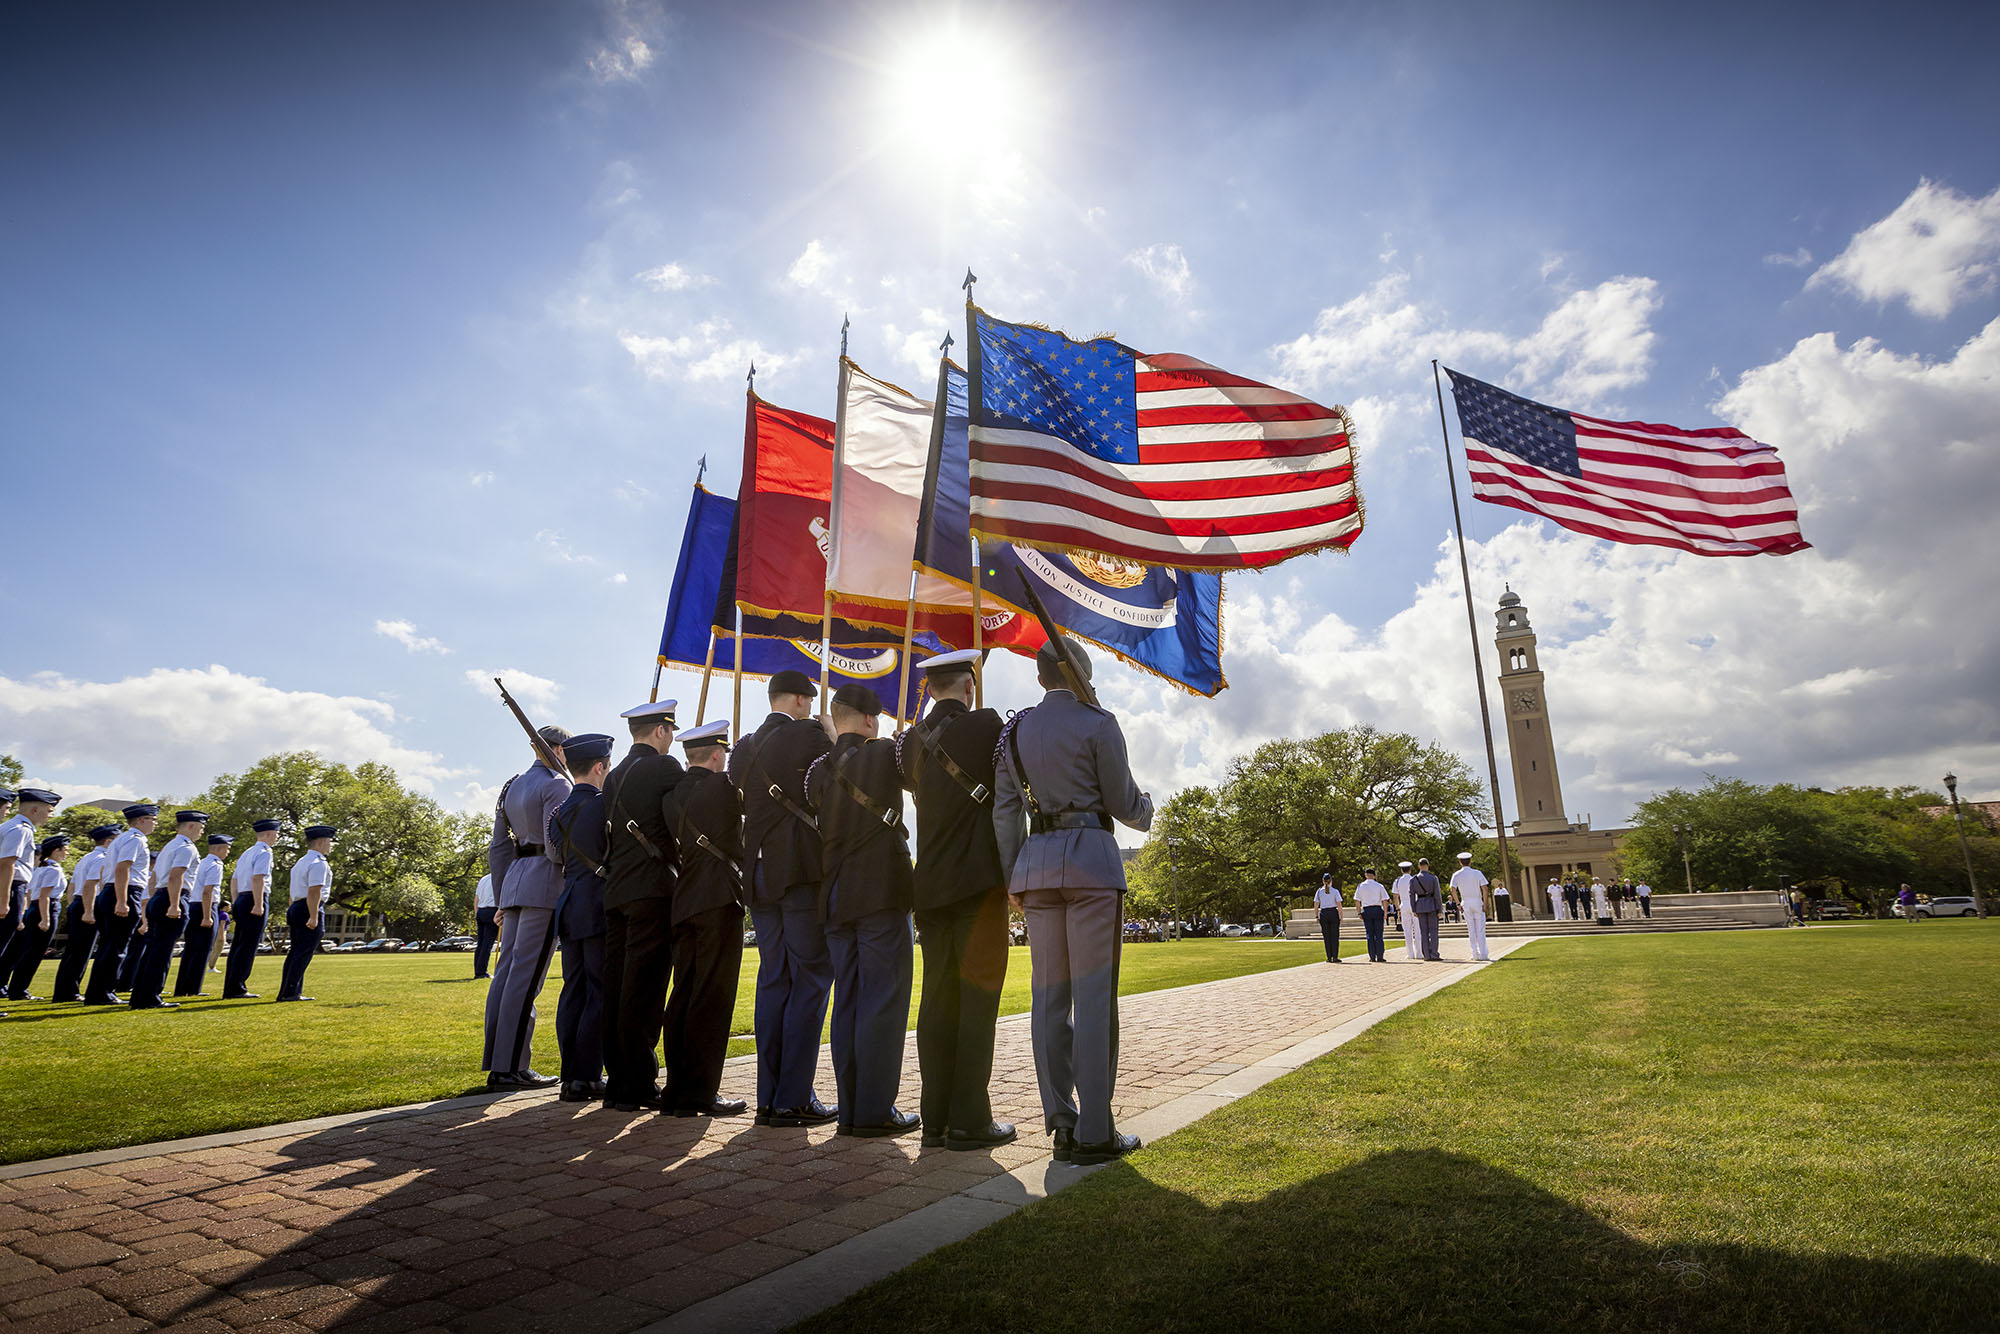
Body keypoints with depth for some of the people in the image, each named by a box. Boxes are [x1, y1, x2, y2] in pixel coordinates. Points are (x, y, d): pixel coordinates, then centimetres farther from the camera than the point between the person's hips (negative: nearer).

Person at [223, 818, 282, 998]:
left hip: (242, 900, 10)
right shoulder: (264, 853, -9)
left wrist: (237, 903, 26)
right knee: (248, 946, -7)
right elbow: (258, 878, -20)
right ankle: (237, 989, -8)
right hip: (254, 899, -10)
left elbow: (234, 880, 23)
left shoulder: (247, 853, 20)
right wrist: (258, 904, -22)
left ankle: (230, 989, 15)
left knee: (238, 945, 11)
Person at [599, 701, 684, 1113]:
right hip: (654, 889, -8)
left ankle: (617, 1082, 16)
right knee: (644, 990, -5)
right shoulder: (663, 767, -6)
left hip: (616, 890, 8)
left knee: (617, 988, 9)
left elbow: (610, 834, 18)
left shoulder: (614, 775, 17)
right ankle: (637, 1085, -2)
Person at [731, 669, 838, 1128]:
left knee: (773, 981, 11)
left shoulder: (743, 749, 12)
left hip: (760, 876, 7)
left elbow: (741, 808, 16)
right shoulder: (810, 736, -8)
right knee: (810, 982, -1)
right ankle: (794, 1099, 1)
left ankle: (769, 1098, 15)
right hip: (805, 873, -7)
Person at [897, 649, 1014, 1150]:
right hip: (979, 880, -5)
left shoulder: (911, 741, 7)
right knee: (977, 999, 0)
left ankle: (936, 1118, 16)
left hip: (930, 885, 6)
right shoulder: (985, 725, -8)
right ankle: (969, 1121, 5)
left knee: (937, 999, 10)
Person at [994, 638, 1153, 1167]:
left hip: (1036, 865, 5)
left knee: (1049, 997, 8)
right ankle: (1094, 1132, 3)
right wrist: (1147, 809, 22)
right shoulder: (1097, 723, -3)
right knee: (1094, 996, -1)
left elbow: (1005, 812, 9)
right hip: (1091, 861, -5)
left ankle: (1061, 1124, 15)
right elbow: (1123, 803, 0)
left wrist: (1013, 878, 14)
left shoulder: (1014, 730, 11)